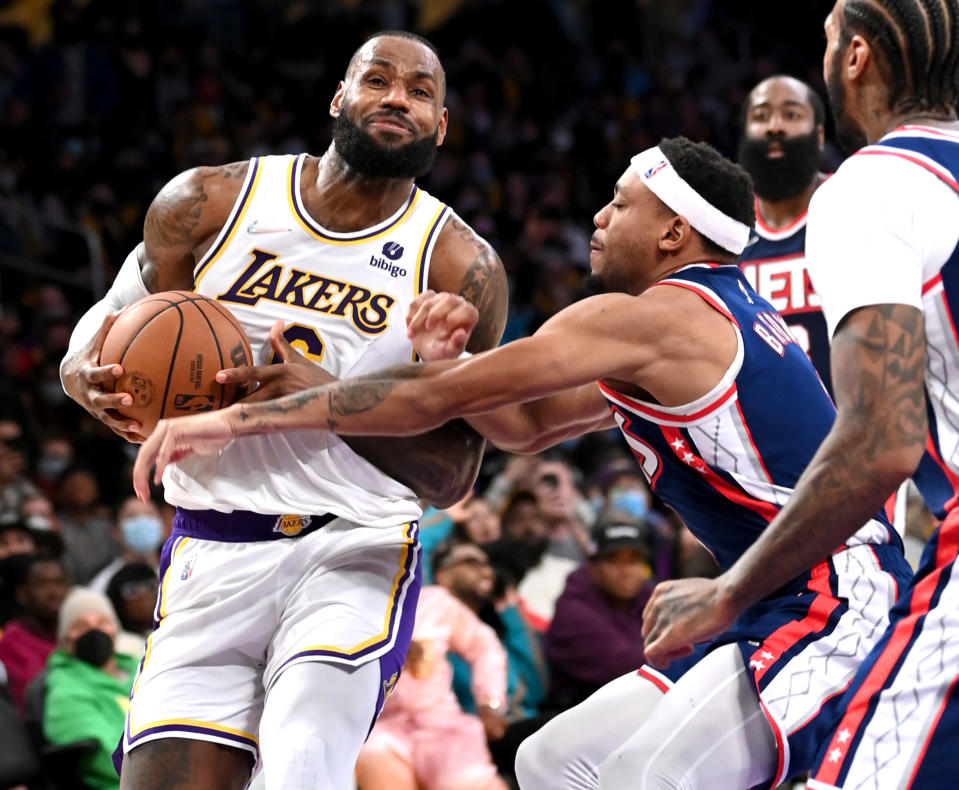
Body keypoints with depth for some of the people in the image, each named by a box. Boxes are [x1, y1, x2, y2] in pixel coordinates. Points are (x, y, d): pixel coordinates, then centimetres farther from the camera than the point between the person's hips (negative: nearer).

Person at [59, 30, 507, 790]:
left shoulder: (461, 267, -1)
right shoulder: (208, 204, 3)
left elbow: (453, 477, -3)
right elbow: (104, 332, 13)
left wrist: (333, 400, -19)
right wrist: (91, 380, -13)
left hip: (355, 551, -2)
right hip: (211, 553, 2)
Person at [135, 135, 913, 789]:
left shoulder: (648, 318, -12)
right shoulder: (720, 314, 18)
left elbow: (431, 401, -12)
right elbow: (526, 424, 22)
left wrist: (237, 418, -7)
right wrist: (446, 354, 1)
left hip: (833, 607, -11)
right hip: (780, 610, 11)